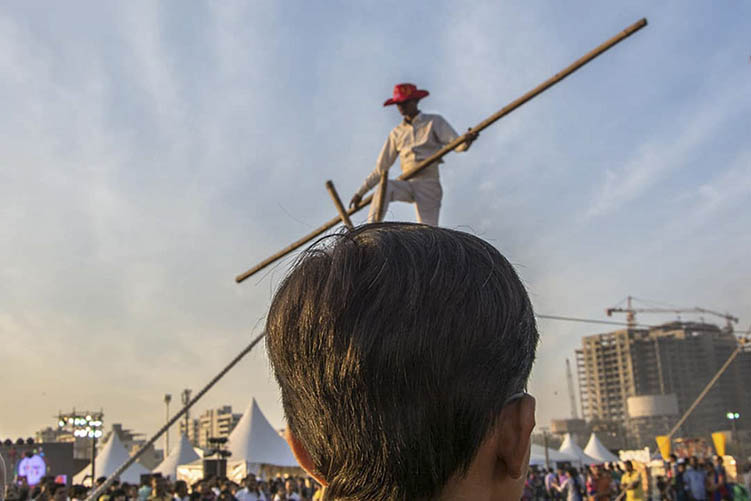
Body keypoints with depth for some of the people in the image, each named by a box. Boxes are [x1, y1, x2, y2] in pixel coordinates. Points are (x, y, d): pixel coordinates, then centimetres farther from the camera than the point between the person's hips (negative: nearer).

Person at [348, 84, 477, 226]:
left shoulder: (435, 122, 7)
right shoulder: (396, 133, 17)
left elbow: (456, 144, -7)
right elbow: (381, 167, 19)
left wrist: (467, 140, -32)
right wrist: (361, 192, 14)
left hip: (429, 183, -3)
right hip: (407, 183, 3)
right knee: (384, 187, -29)